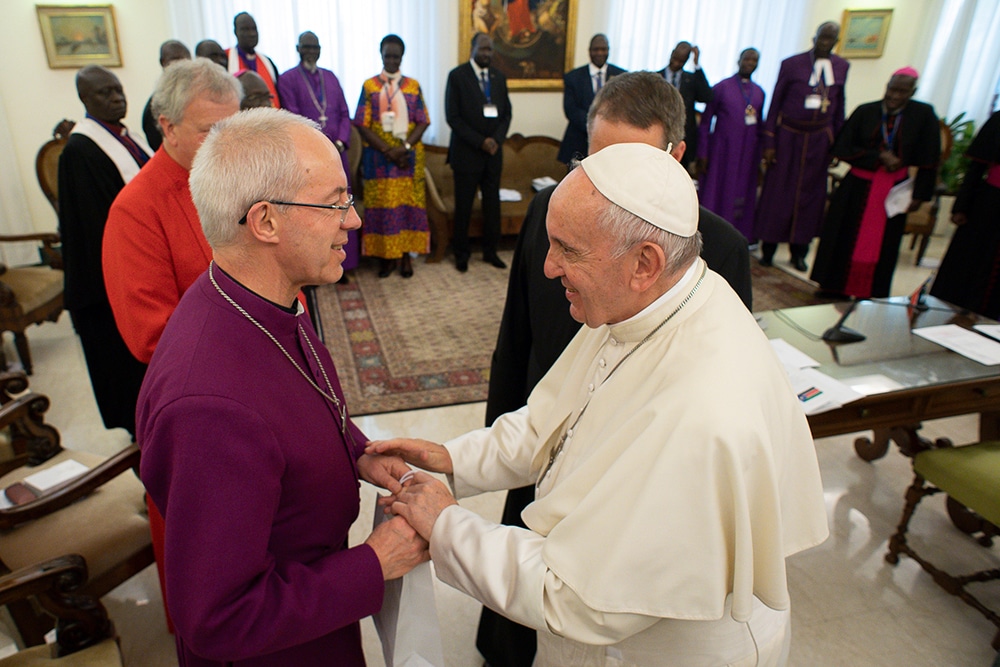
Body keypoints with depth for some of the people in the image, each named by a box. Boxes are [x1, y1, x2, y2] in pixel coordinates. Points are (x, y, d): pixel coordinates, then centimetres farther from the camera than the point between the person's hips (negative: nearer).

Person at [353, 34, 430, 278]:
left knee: (407, 204, 1)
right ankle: (385, 255, 8)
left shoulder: (413, 86, 7)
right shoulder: (369, 86, 3)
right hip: (379, 157, -1)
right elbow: (362, 125, -3)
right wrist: (388, 151, -14)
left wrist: (405, 147, -15)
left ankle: (406, 255, 9)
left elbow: (422, 122, 1)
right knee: (381, 204, -1)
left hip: (409, 156, 1)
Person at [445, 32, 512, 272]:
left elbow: (506, 113, 12)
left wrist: (496, 139, -7)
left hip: (493, 150, 4)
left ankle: (490, 250, 18)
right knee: (463, 205, 1)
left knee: (492, 203, 6)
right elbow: (452, 117, -8)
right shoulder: (457, 76, -4)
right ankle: (461, 253, 14)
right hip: (466, 151, -4)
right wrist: (480, 141, -14)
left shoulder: (499, 77, 11)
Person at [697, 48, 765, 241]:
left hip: (748, 154, 4)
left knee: (742, 195, 6)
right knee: (714, 196, 0)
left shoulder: (759, 92, 10)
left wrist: (759, 157, 11)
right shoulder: (721, 87, -1)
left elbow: (760, 125, 15)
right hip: (721, 151, -4)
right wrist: (702, 154, -7)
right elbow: (705, 121, -2)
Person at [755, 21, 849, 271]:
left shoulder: (841, 67, 5)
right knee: (777, 191, 1)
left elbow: (839, 104, 12)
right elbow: (775, 103, -2)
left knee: (810, 194, 6)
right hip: (788, 135, -3)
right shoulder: (791, 64, -4)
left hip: (819, 139, 3)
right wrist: (768, 142, -6)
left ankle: (799, 250, 17)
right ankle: (768, 247, 13)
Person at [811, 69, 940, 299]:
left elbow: (928, 160, -1)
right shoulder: (865, 112, -5)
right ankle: (835, 288, 23)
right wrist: (879, 157, -16)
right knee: (845, 239, 8)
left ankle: (869, 295, 20)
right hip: (858, 187, 0)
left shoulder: (923, 115, -5)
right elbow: (842, 149, -7)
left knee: (881, 246, 8)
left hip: (894, 191, 0)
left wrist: (919, 195, -2)